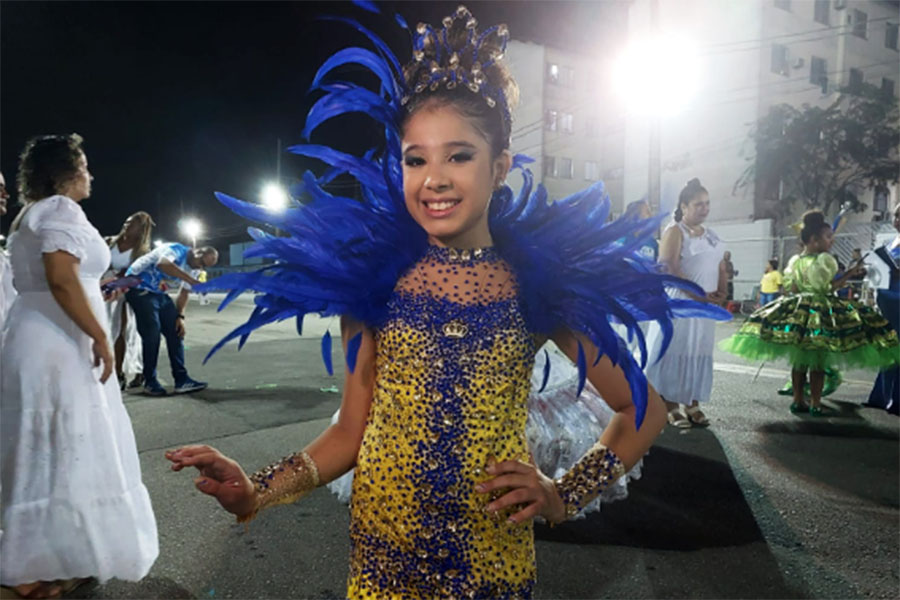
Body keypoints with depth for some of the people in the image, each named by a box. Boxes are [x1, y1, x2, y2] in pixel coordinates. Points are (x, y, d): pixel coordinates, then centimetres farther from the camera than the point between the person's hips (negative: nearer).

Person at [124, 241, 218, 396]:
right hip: (139, 288, -9)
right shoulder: (177, 250, -19)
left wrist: (180, 317, 2)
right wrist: (192, 280, -46)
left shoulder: (190, 267, 8)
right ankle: (150, 382, 1)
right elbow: (163, 264, -42)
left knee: (175, 331, 1)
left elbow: (184, 294, 12)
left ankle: (181, 380, 4)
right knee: (152, 333, -13)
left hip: (158, 292, 9)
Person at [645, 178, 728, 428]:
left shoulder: (710, 235, 18)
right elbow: (669, 267, -17)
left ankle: (692, 404, 16)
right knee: (675, 350, -4)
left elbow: (722, 268, 19)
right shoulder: (675, 231, -6)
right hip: (679, 302, -7)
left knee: (699, 353, 8)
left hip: (706, 305, 7)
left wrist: (721, 293, 0)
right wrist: (697, 294, -20)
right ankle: (670, 405, 3)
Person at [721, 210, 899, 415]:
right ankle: (815, 403, 5)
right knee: (819, 362, 1)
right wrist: (850, 273, -4)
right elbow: (829, 287, -12)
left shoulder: (795, 261, 6)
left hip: (797, 312, 6)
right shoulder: (824, 260, -12)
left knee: (799, 360, 11)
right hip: (821, 314, -6)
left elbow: (790, 289, 7)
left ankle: (798, 400, 16)